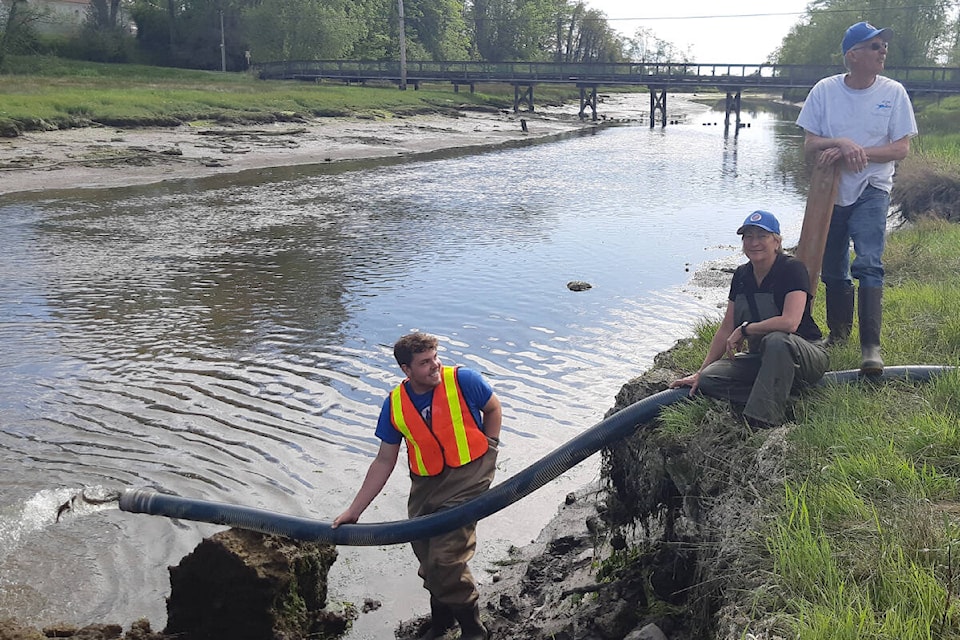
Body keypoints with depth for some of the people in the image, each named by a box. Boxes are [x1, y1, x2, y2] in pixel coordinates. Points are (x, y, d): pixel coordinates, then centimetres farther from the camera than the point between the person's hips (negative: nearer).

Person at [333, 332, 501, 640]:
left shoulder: (463, 380, -13)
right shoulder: (394, 405, -3)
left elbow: (493, 409, 7)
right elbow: (384, 461, 4)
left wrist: (487, 451, -2)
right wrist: (354, 510, 4)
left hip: (468, 477, -4)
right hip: (425, 486, 4)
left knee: (445, 561, -15)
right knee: (428, 562, 10)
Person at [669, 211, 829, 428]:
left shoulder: (792, 269, -15)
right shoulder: (742, 275, 5)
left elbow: (789, 323, -31)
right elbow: (726, 329, 7)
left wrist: (744, 329, -19)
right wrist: (700, 372, 4)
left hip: (807, 356, -6)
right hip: (762, 358, 6)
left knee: (776, 340, -41)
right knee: (709, 380, -15)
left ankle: (765, 422, -33)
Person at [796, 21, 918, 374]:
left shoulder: (893, 92, -4)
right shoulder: (825, 90, -3)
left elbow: (902, 148, -6)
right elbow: (809, 145, -4)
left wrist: (857, 152, -19)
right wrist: (842, 143, -23)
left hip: (871, 190, -2)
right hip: (830, 190, 2)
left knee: (868, 264, -18)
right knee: (832, 269, 11)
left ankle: (871, 346, -17)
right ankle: (838, 333, 31)